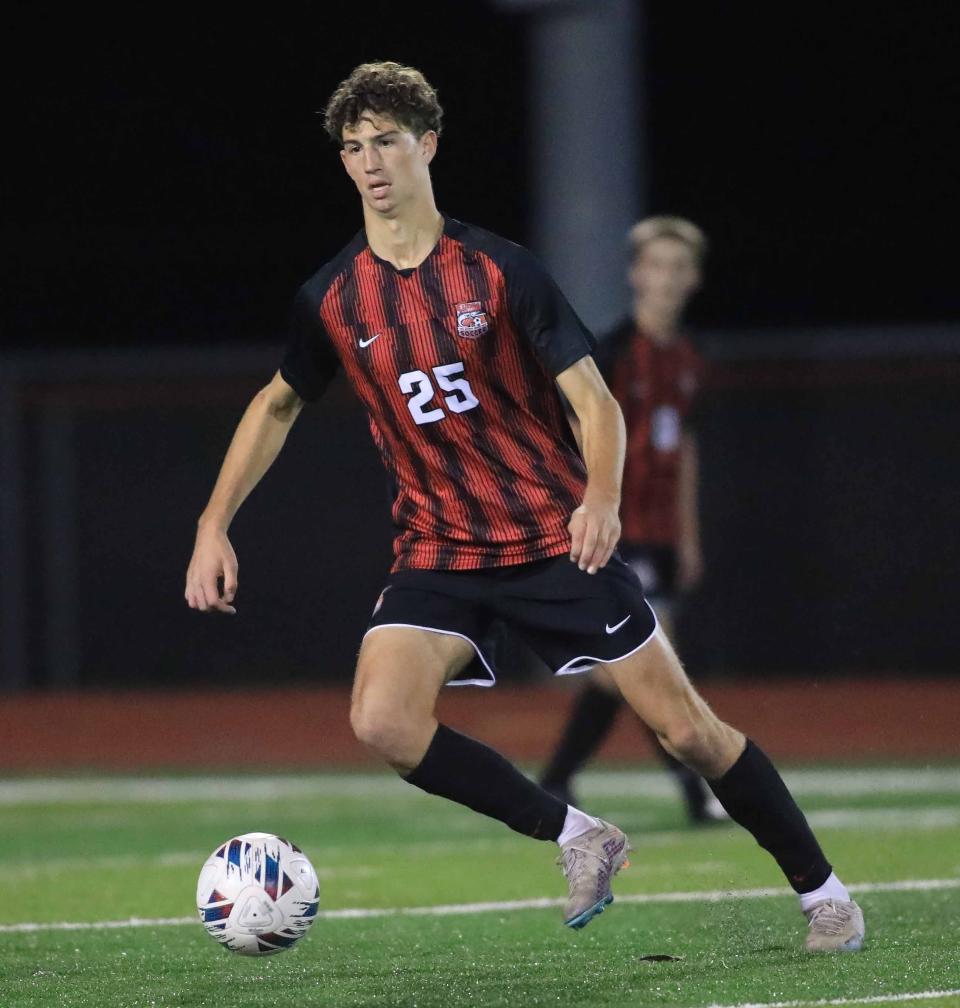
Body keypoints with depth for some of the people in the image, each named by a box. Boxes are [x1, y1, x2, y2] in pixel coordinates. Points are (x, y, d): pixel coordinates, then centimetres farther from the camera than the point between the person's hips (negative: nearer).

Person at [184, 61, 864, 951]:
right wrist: (212, 527, 7)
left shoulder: (497, 270, -8)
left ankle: (820, 891, 16)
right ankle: (575, 837, -7)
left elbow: (593, 398, -8)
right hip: (436, 552, 2)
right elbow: (276, 406, 17)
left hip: (556, 537, -2)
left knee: (686, 728, -3)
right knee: (382, 721, -24)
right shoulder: (331, 299, 1)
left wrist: (601, 496, -27)